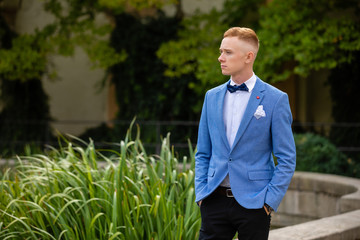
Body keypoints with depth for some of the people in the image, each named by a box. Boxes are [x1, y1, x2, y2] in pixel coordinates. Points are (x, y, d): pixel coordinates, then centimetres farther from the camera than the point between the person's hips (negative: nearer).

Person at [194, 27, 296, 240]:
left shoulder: (275, 99, -3)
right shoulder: (212, 97, 10)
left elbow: (286, 159, -3)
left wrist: (270, 200, -10)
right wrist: (201, 192, 5)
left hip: (253, 203, -3)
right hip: (215, 200, 4)